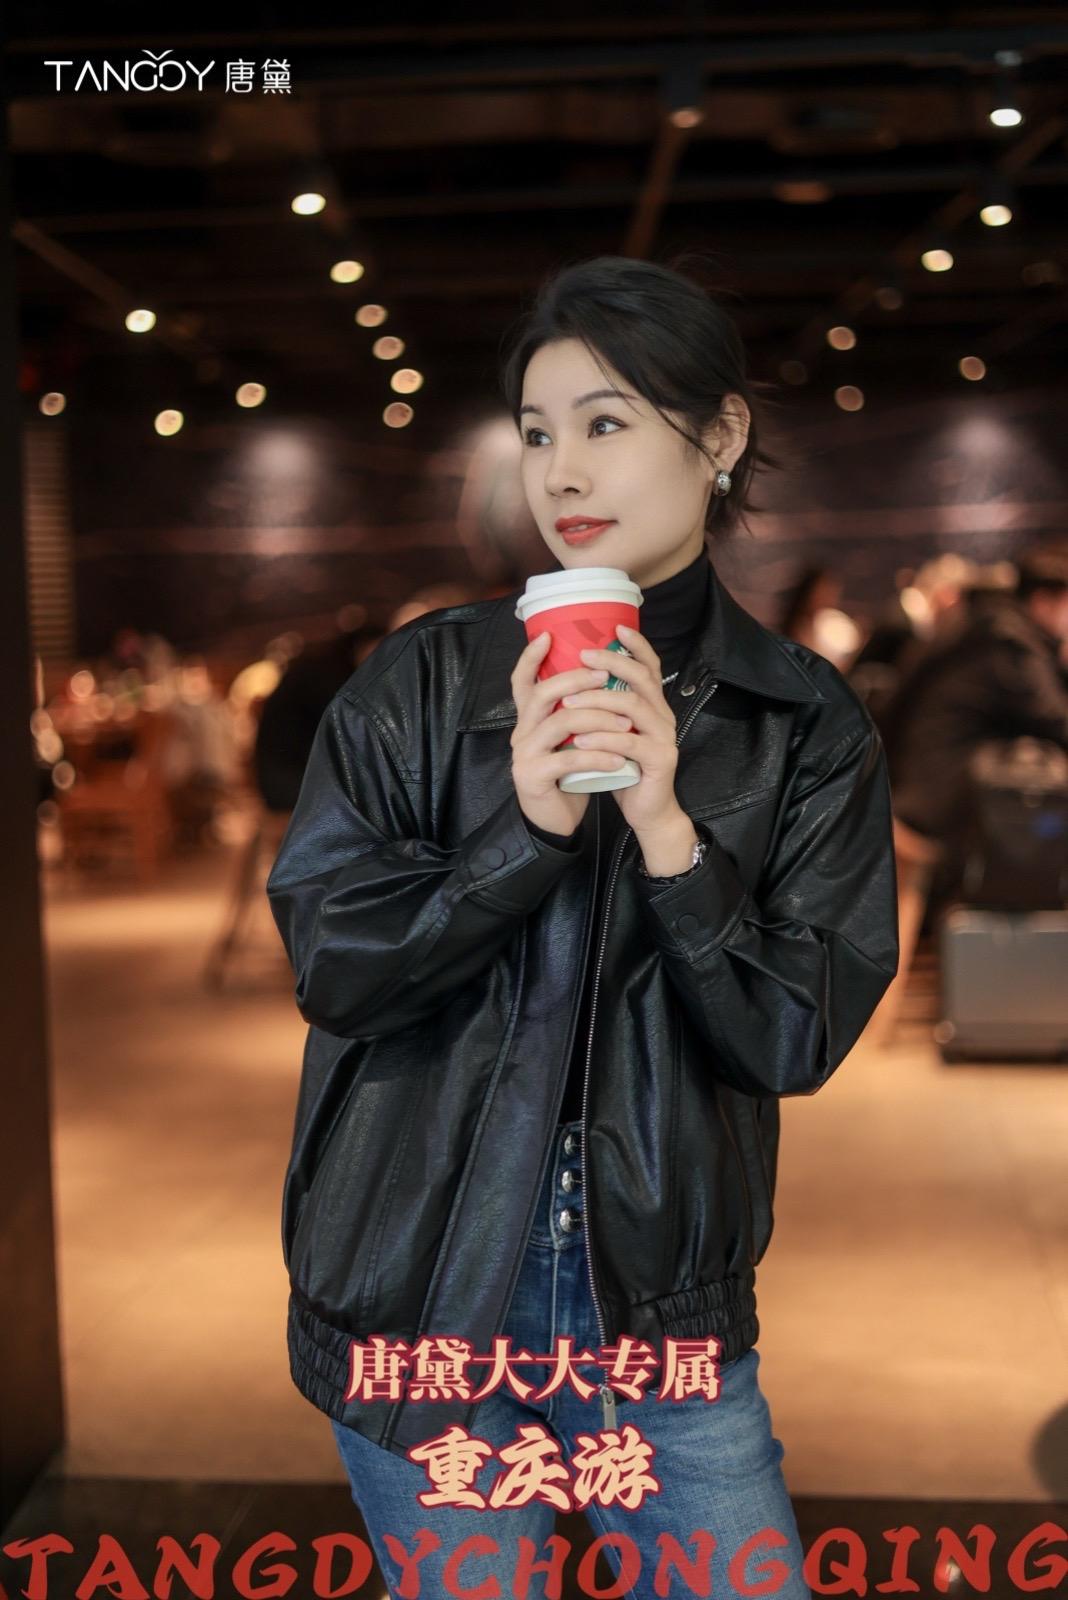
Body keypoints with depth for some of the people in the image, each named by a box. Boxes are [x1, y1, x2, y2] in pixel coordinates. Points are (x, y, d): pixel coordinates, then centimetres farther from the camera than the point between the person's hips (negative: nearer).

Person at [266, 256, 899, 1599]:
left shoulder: (804, 725, -3)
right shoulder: (425, 680, -5)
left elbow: (796, 1039, -8)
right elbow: (327, 957, -10)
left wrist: (666, 829, -21)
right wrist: (526, 830, -23)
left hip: (661, 1299, 1)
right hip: (422, 1282, 0)